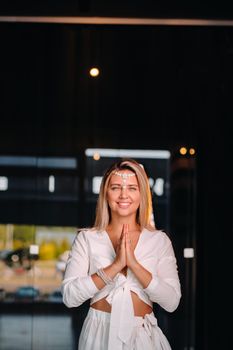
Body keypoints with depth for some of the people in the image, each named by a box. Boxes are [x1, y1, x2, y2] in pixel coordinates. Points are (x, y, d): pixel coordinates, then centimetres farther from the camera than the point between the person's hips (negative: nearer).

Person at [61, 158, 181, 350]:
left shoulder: (160, 240, -1)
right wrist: (116, 265, -21)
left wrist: (133, 263, -19)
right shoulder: (86, 238, -3)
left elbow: (172, 302, -9)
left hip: (143, 334, 1)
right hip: (99, 334, -1)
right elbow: (70, 297, -13)